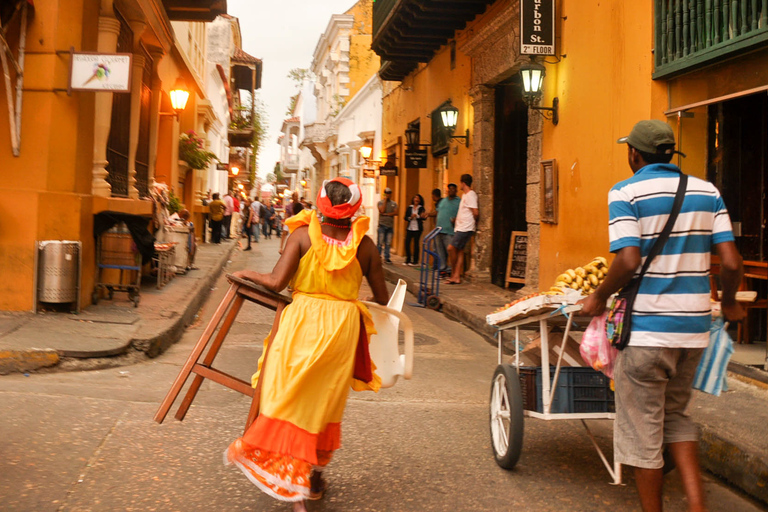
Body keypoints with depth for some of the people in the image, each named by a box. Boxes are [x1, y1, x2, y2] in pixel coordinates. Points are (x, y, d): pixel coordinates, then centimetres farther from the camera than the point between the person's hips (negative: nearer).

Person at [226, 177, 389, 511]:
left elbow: (276, 282, -11)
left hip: (303, 320, -2)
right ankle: (314, 477, 31)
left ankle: (292, 483, -1)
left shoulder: (303, 234, -5)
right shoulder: (364, 244, 0)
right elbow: (381, 298, 6)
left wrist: (246, 274, 7)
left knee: (290, 398, 5)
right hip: (344, 324, 2)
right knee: (327, 402, 17)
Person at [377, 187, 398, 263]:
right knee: (380, 242, -5)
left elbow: (395, 213, -1)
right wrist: (385, 200, -8)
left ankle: (386, 257, 9)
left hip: (390, 225, 3)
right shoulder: (381, 202, 3)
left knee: (388, 243, 4)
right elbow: (382, 210, -14)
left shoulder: (394, 203, 12)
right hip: (382, 225, -3)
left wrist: (386, 214, -10)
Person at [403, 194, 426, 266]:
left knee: (416, 244, -2)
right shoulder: (409, 208, 10)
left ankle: (415, 261, 6)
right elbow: (405, 217, 8)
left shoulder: (421, 208, 3)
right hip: (409, 228, 3)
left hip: (417, 228, -3)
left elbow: (423, 217, -9)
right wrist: (410, 217, -11)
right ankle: (408, 260, 12)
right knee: (407, 243, -3)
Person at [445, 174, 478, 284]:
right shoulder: (464, 195, 18)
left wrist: (474, 221, -2)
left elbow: (476, 212, -19)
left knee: (451, 248, -11)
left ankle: (454, 274, 1)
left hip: (465, 228, -10)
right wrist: (456, 219, 20)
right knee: (459, 250, 6)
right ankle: (456, 276, 6)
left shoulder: (470, 195, -13)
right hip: (460, 227, 10)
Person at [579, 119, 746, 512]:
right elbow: (731, 262, 1)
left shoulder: (626, 193, -7)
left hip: (646, 329, -5)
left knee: (642, 428, 8)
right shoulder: (707, 191, 7)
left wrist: (599, 298, -2)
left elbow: (628, 261, -18)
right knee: (675, 415, 24)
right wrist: (729, 304, 18)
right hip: (694, 328, 6)